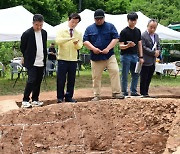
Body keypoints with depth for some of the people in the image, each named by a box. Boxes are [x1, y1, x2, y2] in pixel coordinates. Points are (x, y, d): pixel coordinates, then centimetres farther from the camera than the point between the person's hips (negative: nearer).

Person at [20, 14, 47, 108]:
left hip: (41, 62, 6)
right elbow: (22, 47, 1)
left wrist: (44, 58, 13)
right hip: (31, 63, -6)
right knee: (31, 81, -12)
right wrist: (28, 57, 7)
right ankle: (25, 101, -4)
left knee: (38, 82, 9)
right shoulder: (27, 34, -9)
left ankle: (35, 100, 18)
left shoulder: (44, 33, 8)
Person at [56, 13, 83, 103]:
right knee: (61, 79, -2)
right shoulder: (62, 31, 1)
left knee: (71, 79, 6)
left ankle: (69, 97, 15)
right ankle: (60, 97, 9)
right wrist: (69, 38, -27)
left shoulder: (78, 33, 12)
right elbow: (58, 41, -15)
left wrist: (77, 43, -19)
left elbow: (80, 46, 4)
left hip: (73, 59, 3)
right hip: (62, 58, -3)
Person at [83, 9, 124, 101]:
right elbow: (85, 41, 5)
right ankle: (96, 95, 14)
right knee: (96, 77, 4)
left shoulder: (110, 26, 6)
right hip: (95, 57, 1)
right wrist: (93, 48, -12)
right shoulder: (89, 28, 9)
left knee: (115, 71, -12)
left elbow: (115, 38, 0)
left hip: (109, 55, -1)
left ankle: (116, 92, -5)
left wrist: (108, 48, -12)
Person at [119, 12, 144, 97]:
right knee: (125, 76, 0)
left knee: (136, 75, 9)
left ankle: (133, 91, 20)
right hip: (126, 55, -6)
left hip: (135, 55, 6)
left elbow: (139, 44, 14)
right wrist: (128, 45, -30)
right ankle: (124, 92, 7)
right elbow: (121, 46, -10)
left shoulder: (138, 31, 11)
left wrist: (141, 57, 8)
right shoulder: (124, 32, -7)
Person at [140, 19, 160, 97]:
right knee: (144, 79, 1)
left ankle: (146, 93, 20)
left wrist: (158, 51, -3)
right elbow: (143, 48, -17)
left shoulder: (156, 36, 14)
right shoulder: (143, 36, -12)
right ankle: (143, 94, 9)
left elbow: (158, 46, 20)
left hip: (153, 62, 7)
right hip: (145, 62, -7)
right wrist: (153, 53, -17)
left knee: (149, 79, 12)